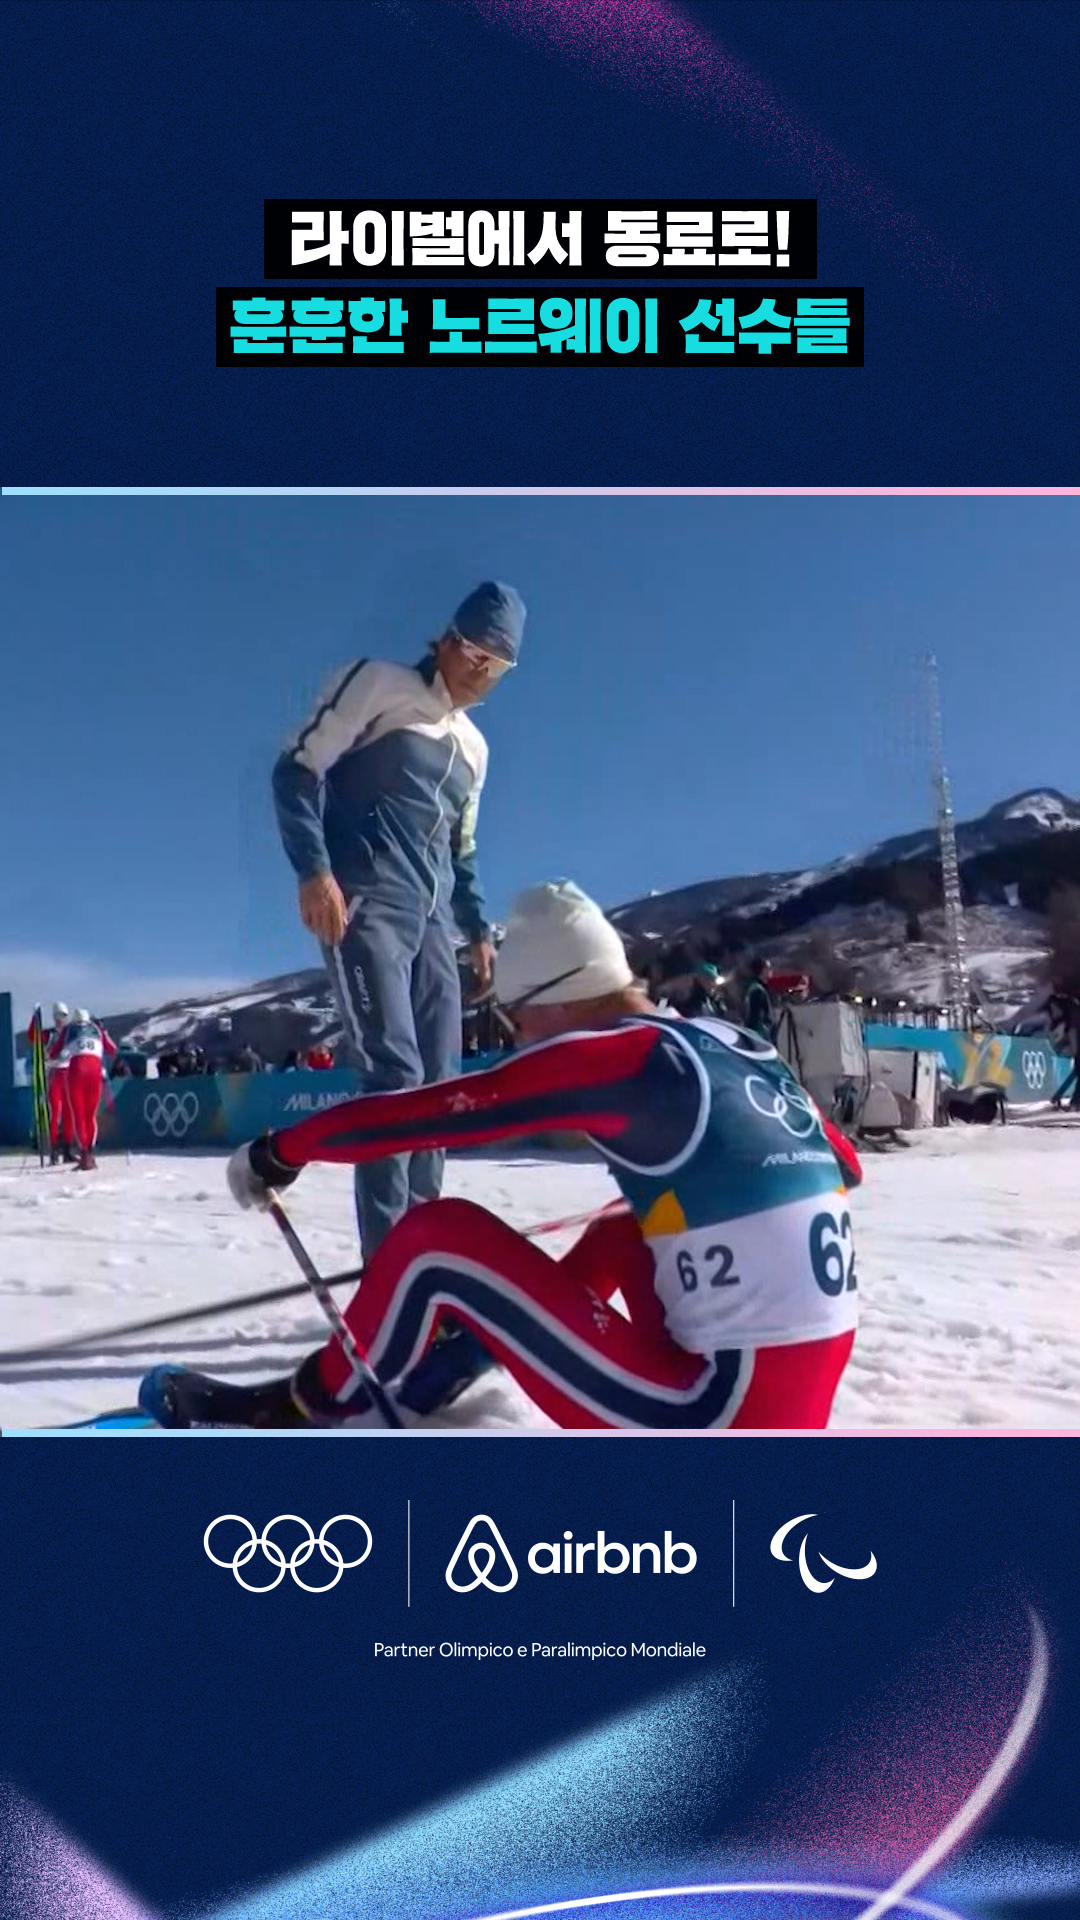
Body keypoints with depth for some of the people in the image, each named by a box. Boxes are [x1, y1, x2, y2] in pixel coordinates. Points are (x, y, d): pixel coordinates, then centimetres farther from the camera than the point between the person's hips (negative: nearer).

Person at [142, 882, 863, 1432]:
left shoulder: (609, 1054, -11)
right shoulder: (747, 1052, 10)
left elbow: (423, 1114, -6)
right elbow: (846, 1167, 23)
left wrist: (279, 1152, 9)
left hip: (717, 1417, -8)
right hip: (800, 1407, 8)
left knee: (438, 1236, -1)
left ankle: (309, 1412, 21)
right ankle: (409, 1390, 32)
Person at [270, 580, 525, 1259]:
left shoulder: (475, 747, 23)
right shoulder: (381, 683, 2)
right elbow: (298, 770, -6)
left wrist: (478, 928, 21)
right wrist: (314, 869, -19)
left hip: (431, 922, 8)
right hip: (364, 906, -8)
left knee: (439, 1084, 4)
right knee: (395, 1074, -20)